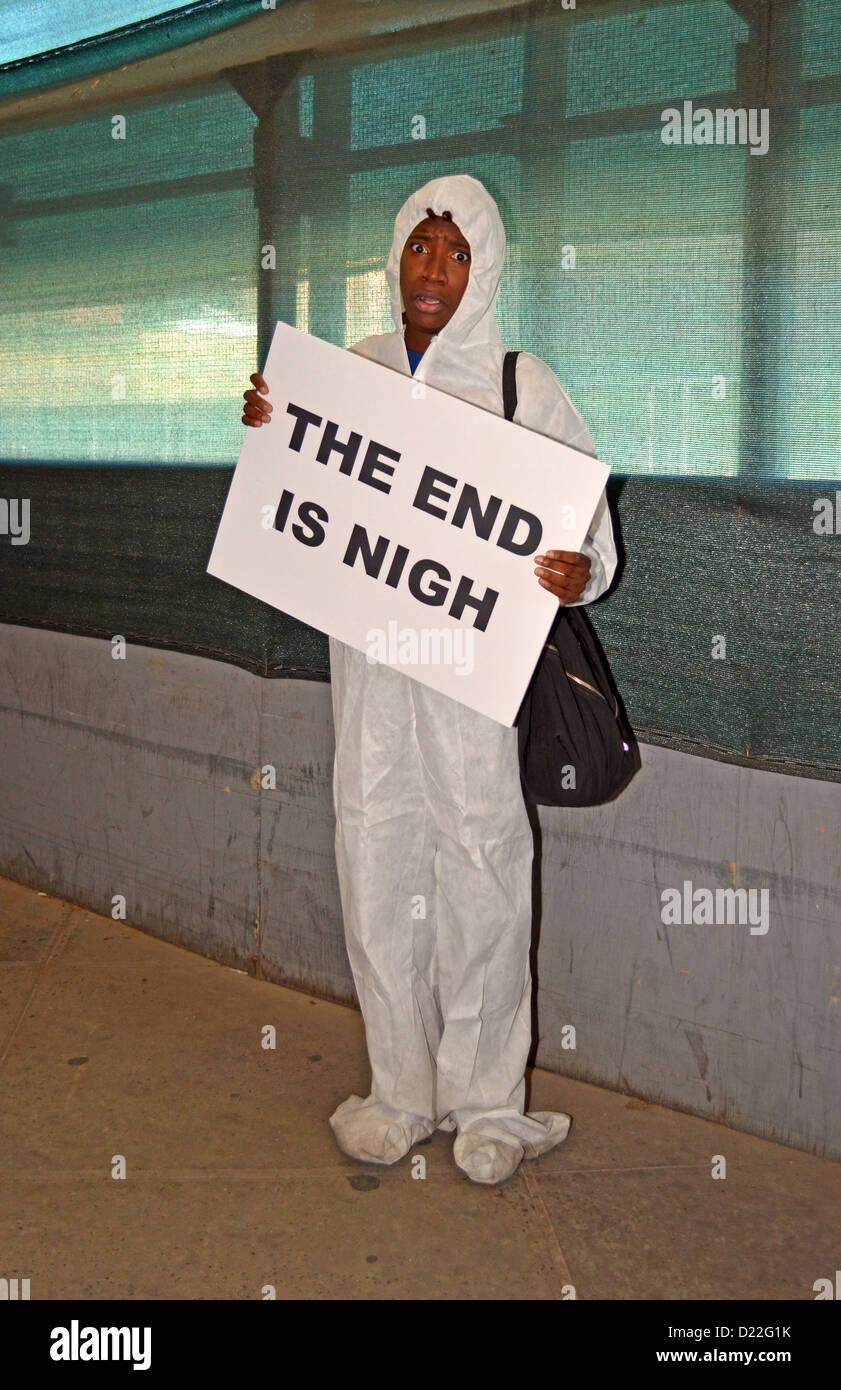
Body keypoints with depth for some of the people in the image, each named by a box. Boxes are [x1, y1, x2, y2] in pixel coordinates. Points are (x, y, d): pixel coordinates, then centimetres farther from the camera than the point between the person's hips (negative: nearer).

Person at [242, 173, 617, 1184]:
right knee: (375, 869, 8)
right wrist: (268, 435, 1)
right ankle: (403, 1091, 23)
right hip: (367, 655, 4)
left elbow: (586, 517, -2)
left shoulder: (522, 385, -3)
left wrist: (578, 574, -24)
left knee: (478, 874, 0)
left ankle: (486, 1103, 17)